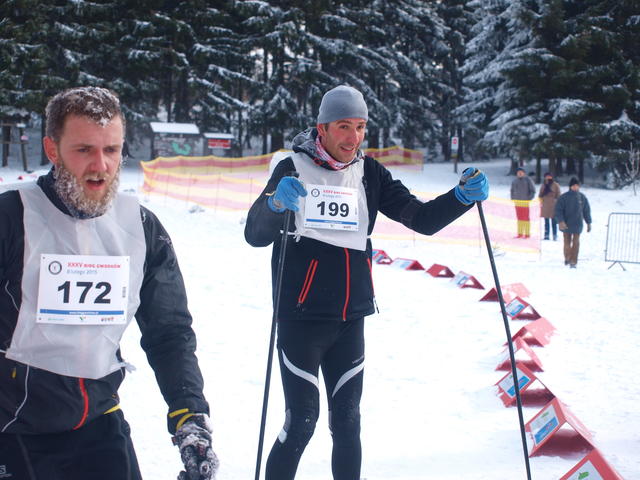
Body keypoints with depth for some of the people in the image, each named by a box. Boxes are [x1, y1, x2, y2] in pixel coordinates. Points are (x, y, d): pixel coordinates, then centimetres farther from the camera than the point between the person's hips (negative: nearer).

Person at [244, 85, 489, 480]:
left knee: (347, 422, 10)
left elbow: (422, 219, 6)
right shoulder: (294, 169, -6)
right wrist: (276, 202, -33)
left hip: (351, 319, 4)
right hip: (301, 317, -4)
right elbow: (255, 236, -12)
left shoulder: (369, 174, 7)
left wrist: (463, 197, -12)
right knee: (302, 421, -7)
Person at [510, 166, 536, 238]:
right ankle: (520, 234, 11)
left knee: (526, 218, -4)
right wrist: (513, 198, 12)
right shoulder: (515, 181, 10)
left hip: (525, 202, -5)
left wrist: (529, 198, -9)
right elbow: (512, 190, 22)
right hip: (517, 202, 5)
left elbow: (533, 190, -2)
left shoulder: (527, 180, -3)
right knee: (519, 218, 7)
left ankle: (527, 234, -1)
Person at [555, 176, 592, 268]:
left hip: (577, 224, 1)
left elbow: (586, 210, 12)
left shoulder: (582, 197, 4)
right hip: (566, 224, -1)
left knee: (576, 242, -3)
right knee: (567, 242, 7)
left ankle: (573, 262, 0)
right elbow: (558, 210, -8)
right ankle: (567, 258, 29)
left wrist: (588, 223, 12)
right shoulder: (564, 197, -5)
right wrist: (560, 221, -20)